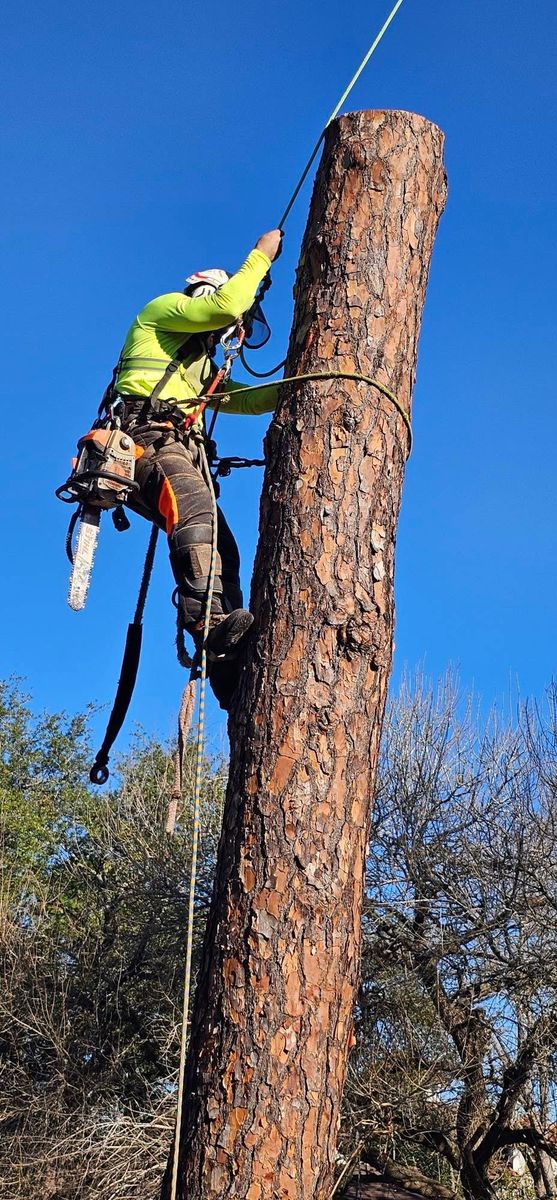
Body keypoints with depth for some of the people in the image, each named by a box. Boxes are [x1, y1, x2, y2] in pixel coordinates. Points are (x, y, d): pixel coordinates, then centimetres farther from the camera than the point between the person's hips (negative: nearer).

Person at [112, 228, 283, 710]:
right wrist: (261, 255, 11)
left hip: (178, 451, 9)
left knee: (220, 547, -6)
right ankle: (211, 624, -54)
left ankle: (230, 672, -16)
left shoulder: (202, 365, 41)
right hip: (147, 436, -9)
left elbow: (244, 400, 37)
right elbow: (226, 305, 0)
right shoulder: (163, 310, 16)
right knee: (196, 511, -35)